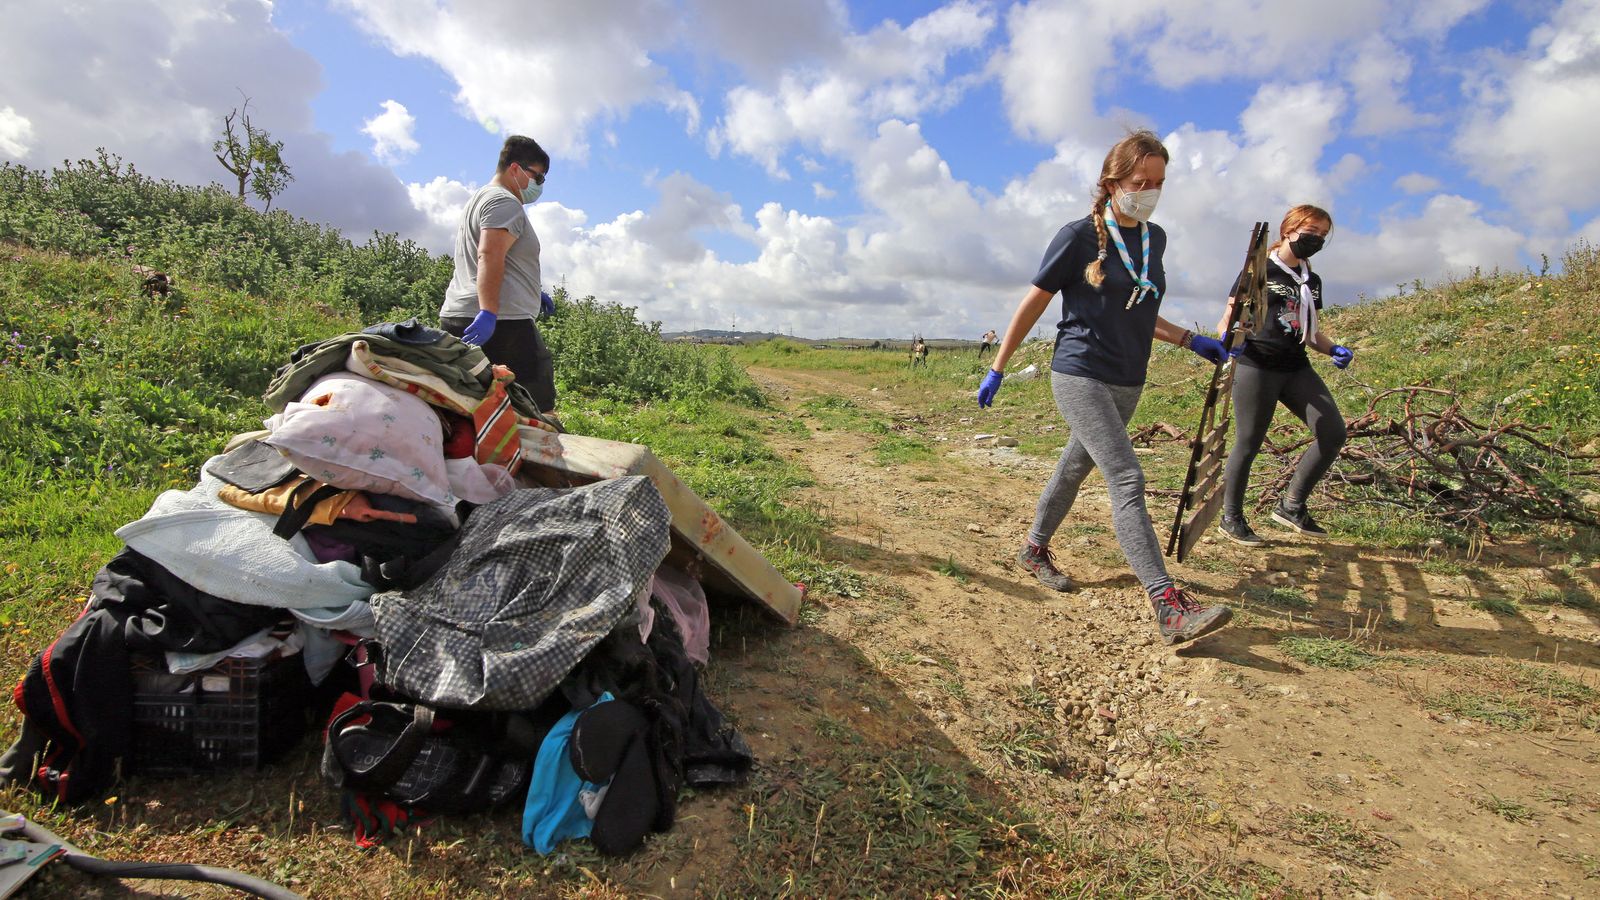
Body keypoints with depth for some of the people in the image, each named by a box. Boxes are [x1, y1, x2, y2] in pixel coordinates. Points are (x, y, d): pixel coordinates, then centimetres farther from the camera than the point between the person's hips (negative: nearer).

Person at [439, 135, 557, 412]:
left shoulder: (479, 199, 30)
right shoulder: (505, 202, -3)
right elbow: (490, 256, -18)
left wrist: (533, 291, 41)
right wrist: (489, 313, -28)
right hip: (503, 321, -10)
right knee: (535, 407, -13)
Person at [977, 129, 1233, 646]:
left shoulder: (1155, 238, 11)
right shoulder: (1080, 236, -8)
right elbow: (1033, 304, -4)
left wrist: (1192, 341, 12)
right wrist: (997, 370, -3)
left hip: (1128, 384, 7)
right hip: (1080, 376, -7)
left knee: (1075, 469, 17)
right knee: (1127, 481, -16)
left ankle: (1035, 550, 36)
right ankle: (1169, 607, -18)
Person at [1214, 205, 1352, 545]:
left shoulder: (1312, 281, 17)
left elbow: (1311, 330, 23)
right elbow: (1228, 320, -6)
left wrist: (1334, 349, 4)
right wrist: (1228, 342, -27)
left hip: (1296, 369, 7)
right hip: (1256, 367, -7)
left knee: (1333, 433, -3)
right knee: (1248, 444, -3)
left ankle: (1291, 506, 10)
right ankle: (1231, 518, 12)